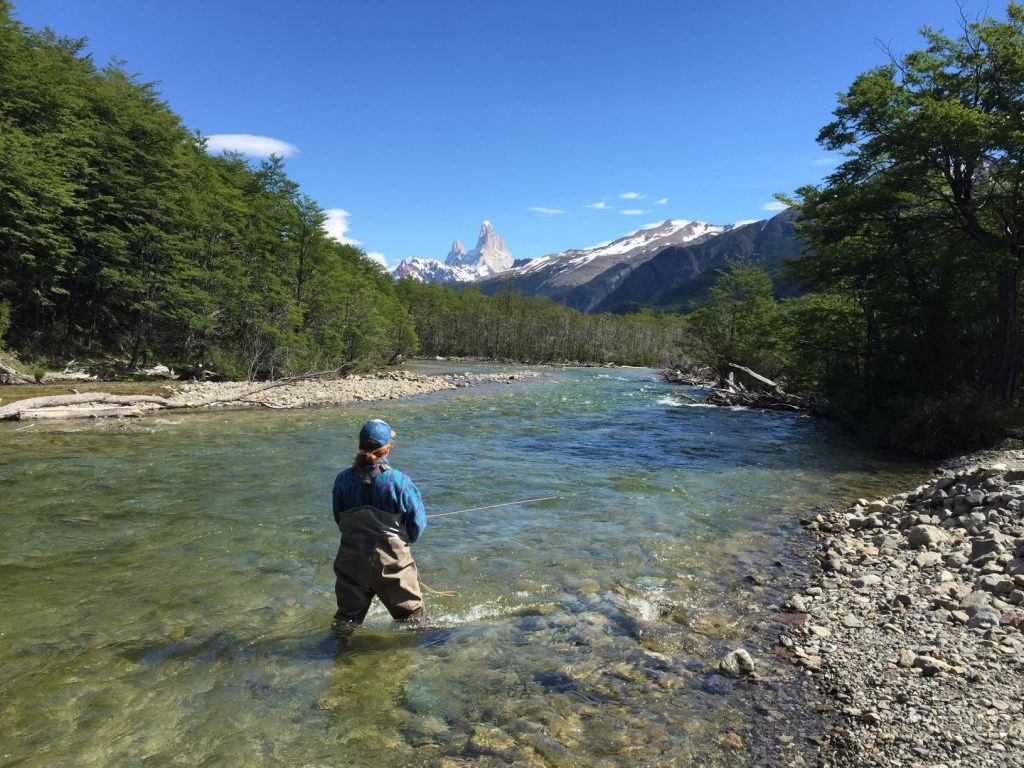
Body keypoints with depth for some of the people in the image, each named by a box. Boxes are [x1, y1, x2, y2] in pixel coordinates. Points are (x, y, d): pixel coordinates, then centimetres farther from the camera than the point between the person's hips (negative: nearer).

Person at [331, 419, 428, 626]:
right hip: (391, 562, -3)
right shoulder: (398, 480, -17)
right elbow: (418, 521, -8)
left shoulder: (343, 479, -6)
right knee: (413, 616, 15)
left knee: (346, 618, 19)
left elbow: (339, 520, 6)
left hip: (351, 563, 4)